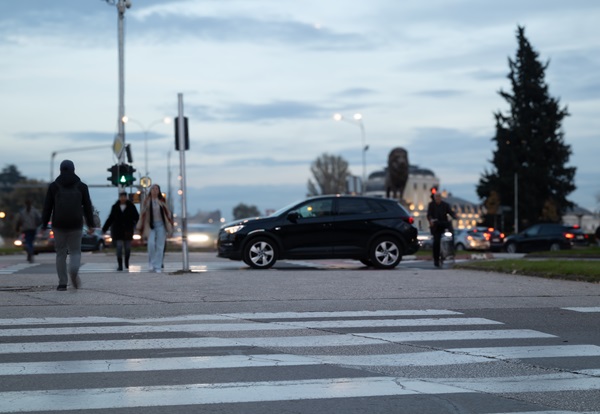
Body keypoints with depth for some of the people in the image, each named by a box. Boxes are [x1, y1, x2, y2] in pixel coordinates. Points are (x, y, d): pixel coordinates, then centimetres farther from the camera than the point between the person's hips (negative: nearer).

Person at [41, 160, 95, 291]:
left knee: (61, 253, 10)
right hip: (75, 224, 0)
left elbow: (47, 207, 1)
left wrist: (44, 226, 4)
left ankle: (62, 283, 4)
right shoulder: (81, 186, 5)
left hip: (59, 225, 0)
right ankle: (74, 271, -23)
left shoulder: (53, 186, 3)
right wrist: (90, 225, 9)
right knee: (75, 252, 8)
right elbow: (87, 206, 4)